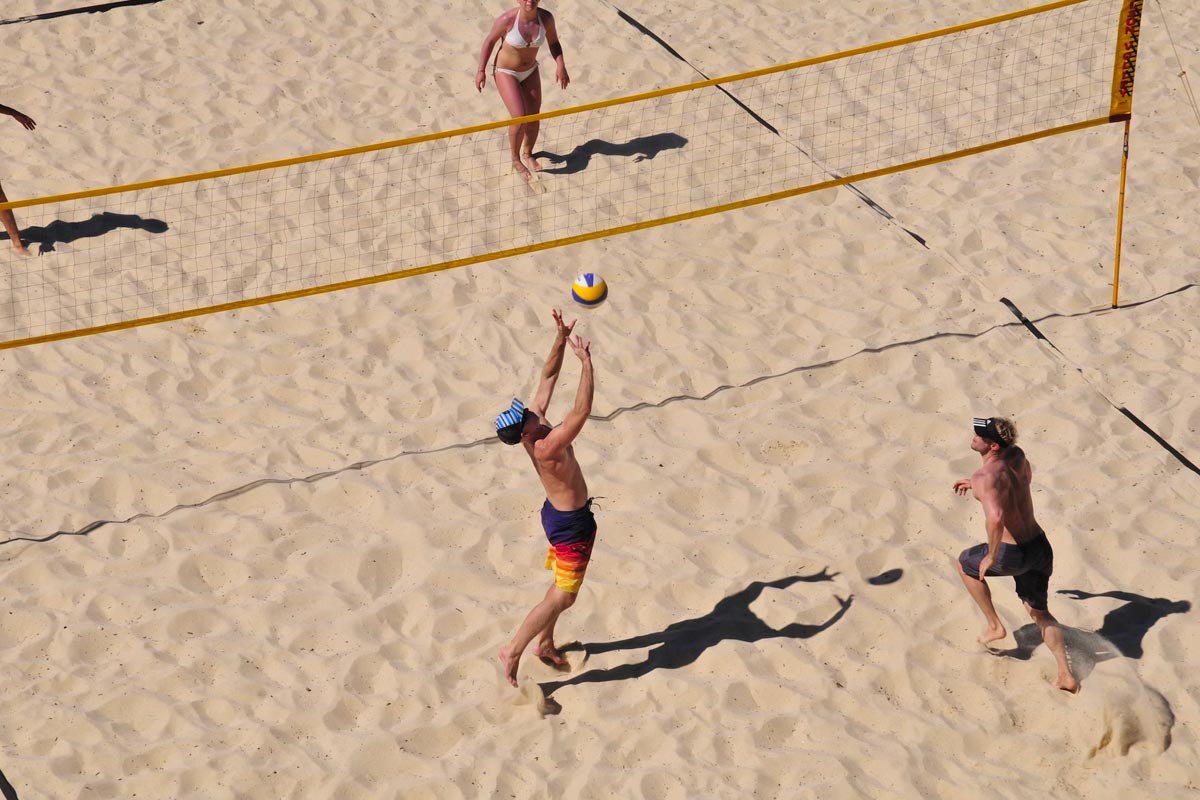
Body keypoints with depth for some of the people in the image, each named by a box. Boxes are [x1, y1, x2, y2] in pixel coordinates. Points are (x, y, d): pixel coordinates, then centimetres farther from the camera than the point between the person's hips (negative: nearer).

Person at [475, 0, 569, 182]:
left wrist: (560, 65, -17)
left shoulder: (546, 18, -17)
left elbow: (553, 43, -1)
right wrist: (481, 70, -13)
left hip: (530, 71, 5)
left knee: (534, 118, 9)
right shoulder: (507, 20, -28)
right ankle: (515, 160, 11)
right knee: (520, 118, -14)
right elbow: (490, 41, -12)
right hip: (505, 72, -5)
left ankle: (528, 154, 38)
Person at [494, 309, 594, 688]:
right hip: (571, 523, -9)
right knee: (563, 597, 0)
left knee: (561, 588, 24)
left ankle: (544, 643, 38)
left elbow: (548, 377, -3)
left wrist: (561, 340, -13)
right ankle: (513, 650, 5)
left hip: (559, 513, 10)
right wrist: (586, 363, -42)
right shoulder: (547, 447, -33)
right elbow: (582, 410, -43)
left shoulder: (536, 422, -9)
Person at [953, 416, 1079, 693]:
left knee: (965, 563, 25)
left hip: (1014, 555, -7)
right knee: (1039, 612, 23)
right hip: (1040, 546, 7)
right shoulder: (1017, 455, 1)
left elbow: (995, 517, -40)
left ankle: (994, 626, 30)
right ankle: (1066, 675, 13)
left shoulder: (984, 477, -23)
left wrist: (991, 557, -25)